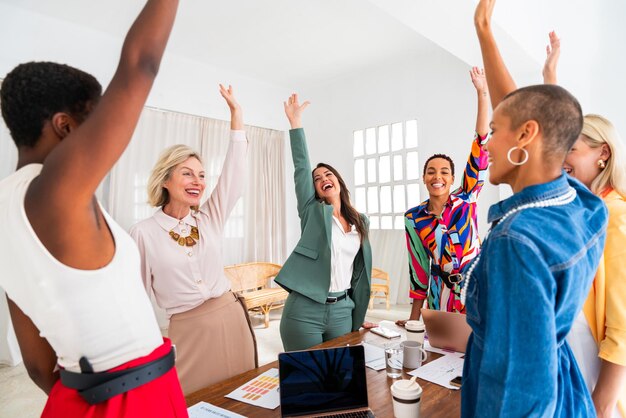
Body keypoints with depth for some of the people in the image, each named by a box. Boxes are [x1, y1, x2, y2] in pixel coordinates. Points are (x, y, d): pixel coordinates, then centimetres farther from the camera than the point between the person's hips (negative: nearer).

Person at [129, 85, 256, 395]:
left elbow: (234, 171, 0)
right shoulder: (144, 233, -5)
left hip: (232, 318, 4)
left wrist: (236, 112, 0)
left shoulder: (210, 218, 3)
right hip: (189, 330, -3)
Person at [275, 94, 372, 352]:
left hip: (342, 311, 4)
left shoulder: (361, 222, 10)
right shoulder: (313, 212, 0)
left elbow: (360, 268, 14)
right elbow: (301, 169, -10)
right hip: (304, 310, -3)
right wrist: (295, 122, -14)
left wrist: (359, 315, 16)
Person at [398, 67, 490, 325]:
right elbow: (418, 266, 5)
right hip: (440, 295, 1)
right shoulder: (413, 218, -1)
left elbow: (481, 144, -12)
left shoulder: (466, 199, -5)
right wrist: (414, 317, 7)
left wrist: (482, 92, -15)